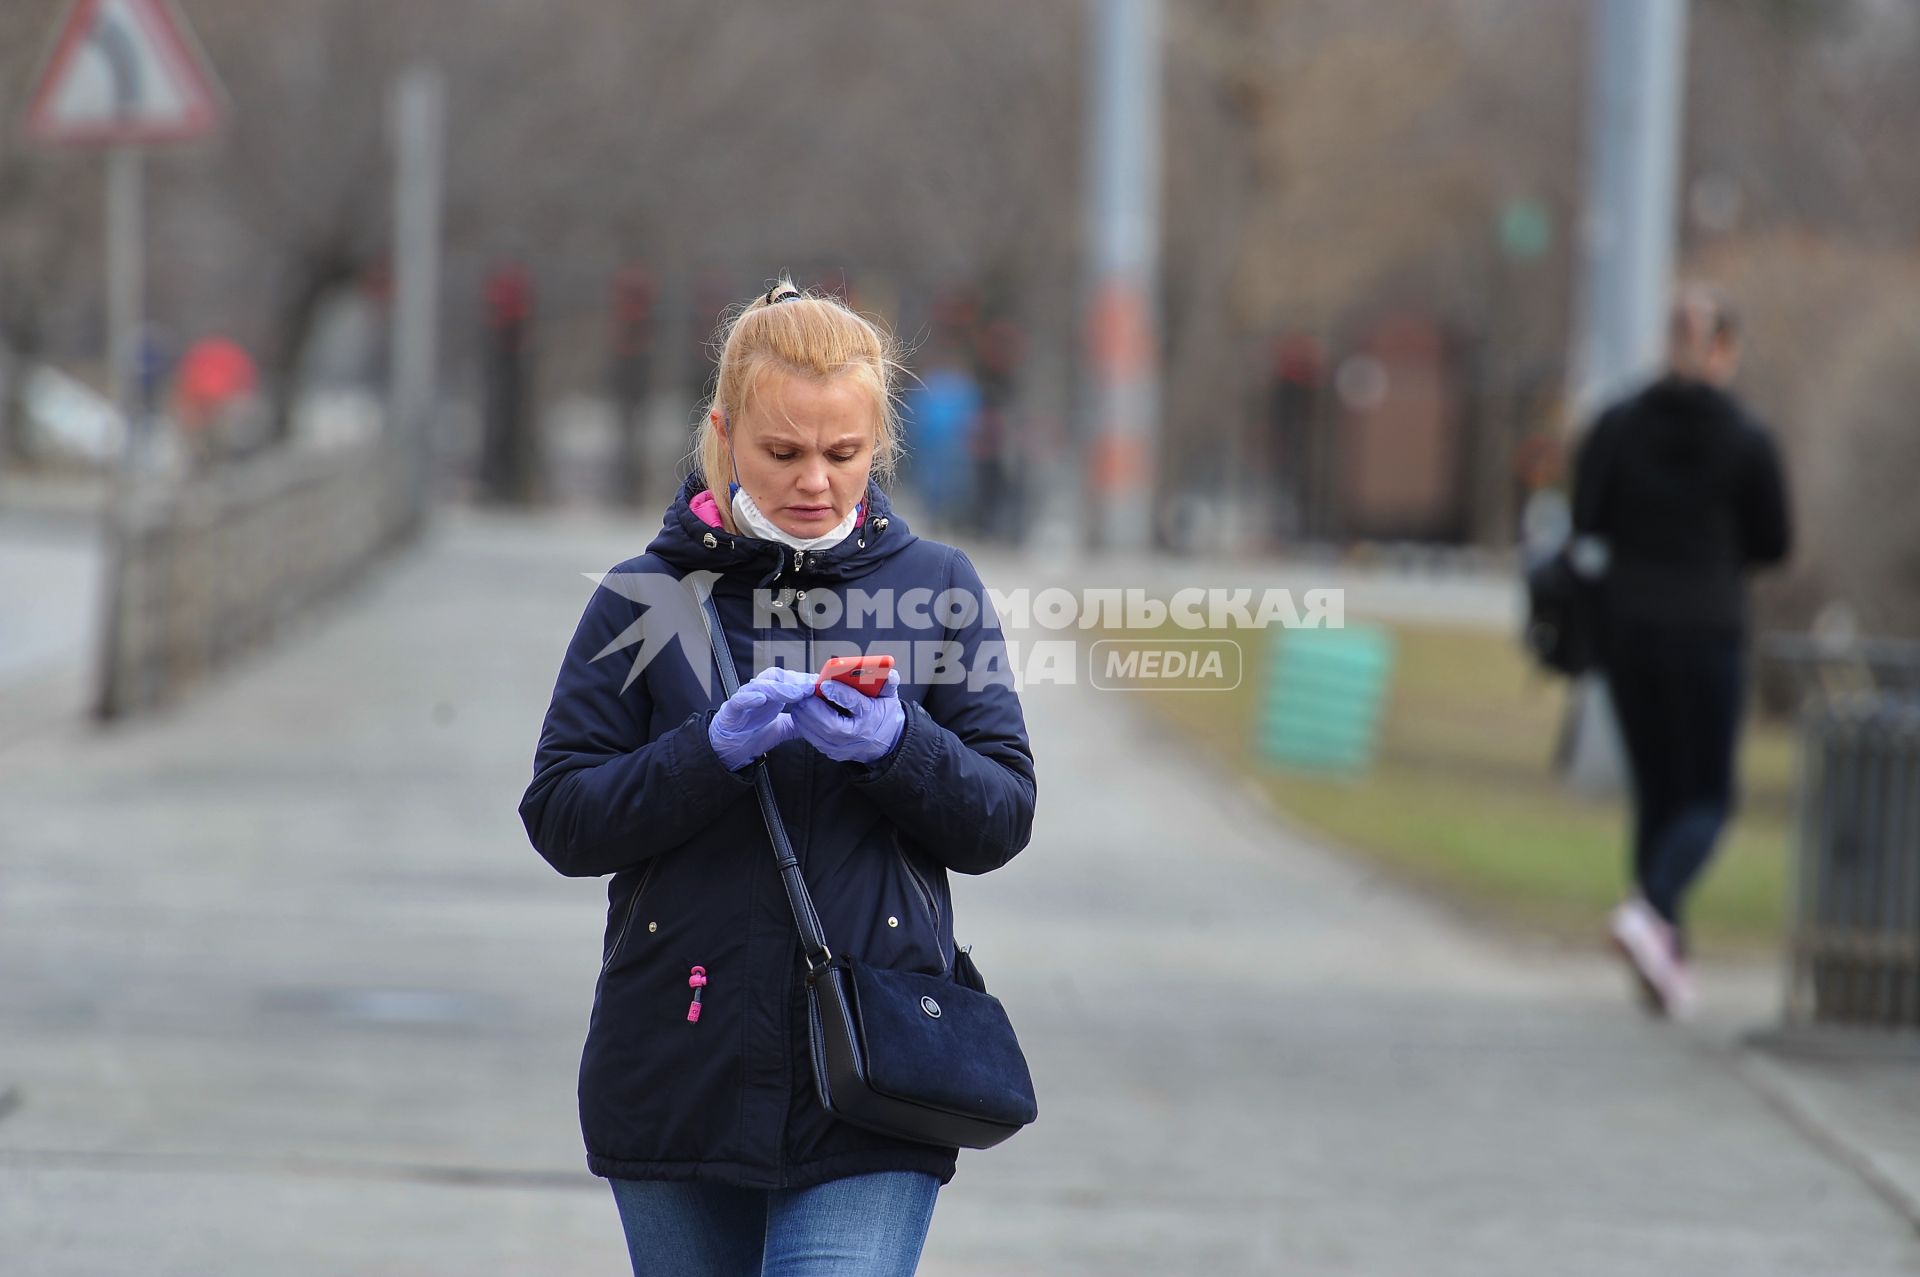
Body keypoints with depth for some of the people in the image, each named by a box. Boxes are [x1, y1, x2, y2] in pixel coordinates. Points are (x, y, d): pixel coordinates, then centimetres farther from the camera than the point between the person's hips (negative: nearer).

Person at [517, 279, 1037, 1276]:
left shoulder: (934, 587, 4)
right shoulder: (644, 597, 3)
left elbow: (1001, 819, 2)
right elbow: (560, 819, -2)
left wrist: (892, 744, -17)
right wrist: (716, 747, -17)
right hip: (681, 1072, 2)